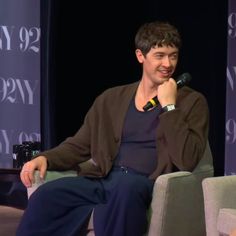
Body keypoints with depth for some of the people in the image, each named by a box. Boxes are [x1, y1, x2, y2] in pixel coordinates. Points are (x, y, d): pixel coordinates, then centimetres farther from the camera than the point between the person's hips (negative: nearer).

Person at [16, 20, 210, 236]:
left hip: (148, 186, -3)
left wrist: (169, 106, -7)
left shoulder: (192, 102, 7)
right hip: (102, 181, 4)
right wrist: (45, 158, 0)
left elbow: (187, 161, -6)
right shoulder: (111, 99, 18)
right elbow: (79, 146, 19)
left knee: (127, 186, -40)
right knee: (46, 195, -25)